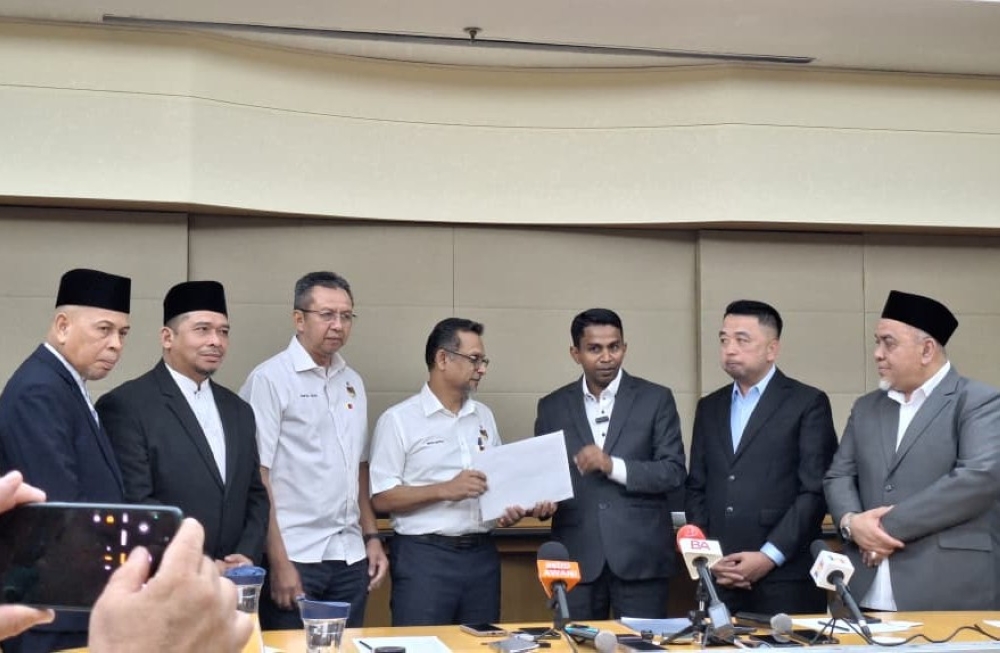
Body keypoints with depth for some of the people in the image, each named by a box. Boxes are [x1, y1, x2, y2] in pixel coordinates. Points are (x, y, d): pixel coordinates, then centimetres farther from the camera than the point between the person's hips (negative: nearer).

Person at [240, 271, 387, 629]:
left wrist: (372, 537, 13)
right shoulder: (270, 379, -8)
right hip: (295, 557, -6)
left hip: (351, 557, 6)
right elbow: (257, 478, -11)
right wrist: (279, 562, -15)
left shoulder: (352, 382, 12)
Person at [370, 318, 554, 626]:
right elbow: (382, 497, -9)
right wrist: (445, 490, -18)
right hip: (424, 556, -5)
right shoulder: (399, 419, -4)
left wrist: (513, 508, -4)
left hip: (482, 554, 5)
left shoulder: (484, 416, 13)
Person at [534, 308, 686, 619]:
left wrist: (614, 466, -16)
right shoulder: (553, 406, 9)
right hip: (577, 557, 2)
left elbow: (674, 472, -3)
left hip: (640, 556, -2)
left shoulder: (655, 399, 3)